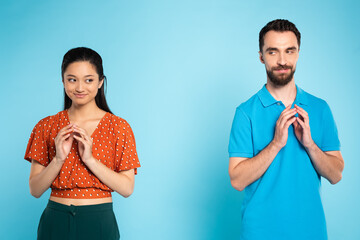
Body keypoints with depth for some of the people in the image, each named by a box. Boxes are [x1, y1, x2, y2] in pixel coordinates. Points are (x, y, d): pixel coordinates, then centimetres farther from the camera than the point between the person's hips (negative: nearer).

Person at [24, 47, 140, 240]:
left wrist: (90, 160, -19)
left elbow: (127, 188, -9)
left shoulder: (119, 127, -4)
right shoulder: (46, 126, 1)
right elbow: (35, 190, -1)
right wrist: (59, 159, -16)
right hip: (56, 222, 1)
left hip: (99, 223, -1)